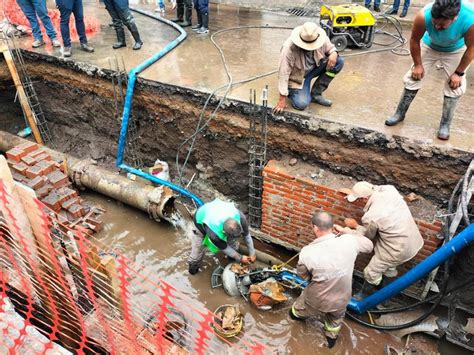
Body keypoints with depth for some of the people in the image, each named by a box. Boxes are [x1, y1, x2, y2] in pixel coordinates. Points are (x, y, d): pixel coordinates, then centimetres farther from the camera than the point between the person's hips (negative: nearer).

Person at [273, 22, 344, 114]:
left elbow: (330, 47, 4)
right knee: (301, 104, -27)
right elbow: (283, 73, -29)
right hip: (297, 76, -5)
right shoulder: (289, 48, -32)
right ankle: (291, 90, 11)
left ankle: (316, 94, -5)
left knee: (339, 62, -14)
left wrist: (334, 53, -23)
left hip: (314, 68, 6)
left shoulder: (322, 39, -18)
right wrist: (282, 98, -29)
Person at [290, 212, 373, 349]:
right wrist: (346, 231, 4)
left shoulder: (307, 252, -30)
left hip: (317, 300, -1)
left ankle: (296, 314, 65)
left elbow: (302, 274, -9)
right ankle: (332, 337, 60)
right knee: (336, 318, 37)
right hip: (342, 299, 2)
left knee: (299, 309, 35)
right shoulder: (349, 241, -26)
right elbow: (369, 246, -2)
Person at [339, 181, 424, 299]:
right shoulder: (390, 189, -14)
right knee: (389, 269, 31)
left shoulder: (370, 217, -29)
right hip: (413, 241, 8)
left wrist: (355, 225, 10)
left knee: (371, 273, 16)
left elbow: (368, 235, -6)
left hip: (398, 250, -8)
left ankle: (364, 296, 42)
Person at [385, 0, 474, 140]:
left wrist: (459, 73, -13)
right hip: (429, 46, 1)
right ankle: (400, 114, 20)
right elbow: (414, 40, -18)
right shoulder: (423, 16, -40)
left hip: (456, 51, 0)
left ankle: (445, 125, 14)